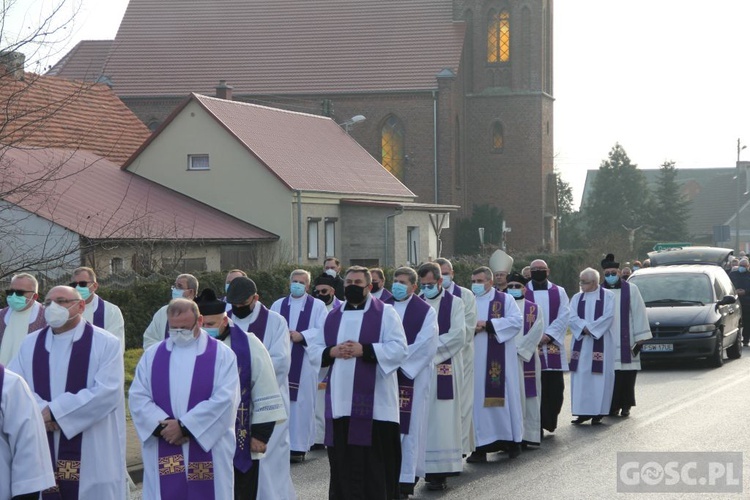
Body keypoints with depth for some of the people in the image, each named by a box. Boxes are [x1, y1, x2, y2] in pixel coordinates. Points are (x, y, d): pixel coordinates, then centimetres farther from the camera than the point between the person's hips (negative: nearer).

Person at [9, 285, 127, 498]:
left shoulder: (105, 343, -2)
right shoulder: (30, 344, 12)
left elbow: (107, 391, -14)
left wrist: (55, 412, -16)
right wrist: (40, 411, -17)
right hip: (41, 454, 4)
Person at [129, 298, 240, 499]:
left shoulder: (222, 355, 0)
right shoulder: (152, 355, 10)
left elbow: (224, 399, -12)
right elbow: (138, 397, 2)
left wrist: (184, 426, -16)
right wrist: (162, 426, -15)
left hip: (207, 453, -2)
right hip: (164, 455, 2)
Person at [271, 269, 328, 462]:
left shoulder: (317, 306, 6)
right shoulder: (278, 305, 16)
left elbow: (323, 331, -4)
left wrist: (301, 336, -15)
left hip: (305, 362, -3)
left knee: (302, 402, -4)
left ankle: (299, 446, 0)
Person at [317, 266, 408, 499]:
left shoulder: (385, 313, 2)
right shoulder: (333, 317, 17)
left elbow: (399, 349, -9)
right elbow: (316, 352, 16)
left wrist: (363, 350, -17)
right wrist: (332, 352, -6)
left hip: (373, 404, -4)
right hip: (339, 403, 4)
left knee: (374, 464, -5)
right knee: (342, 462, 5)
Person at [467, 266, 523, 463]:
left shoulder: (505, 299, 3)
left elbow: (516, 321, -9)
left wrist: (487, 324, -14)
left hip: (499, 360, -3)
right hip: (476, 360, 3)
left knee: (503, 395, 0)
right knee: (479, 398, 0)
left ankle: (512, 440, 11)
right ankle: (481, 446, 1)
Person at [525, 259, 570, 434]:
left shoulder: (559, 292, 11)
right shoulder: (522, 293, 7)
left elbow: (563, 317, 1)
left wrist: (548, 335, -13)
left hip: (553, 347, 2)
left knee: (555, 387, 2)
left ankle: (550, 422, 17)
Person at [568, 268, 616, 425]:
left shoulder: (607, 296, 1)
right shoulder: (577, 298, 11)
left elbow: (608, 316, -10)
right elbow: (572, 317, 0)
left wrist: (591, 328, -16)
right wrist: (584, 328, -17)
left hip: (601, 342, -3)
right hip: (581, 342, 3)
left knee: (600, 376, -4)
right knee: (581, 376, 0)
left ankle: (598, 412, 0)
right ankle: (583, 412, 3)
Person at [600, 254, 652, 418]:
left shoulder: (630, 290, 2)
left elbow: (639, 313, 1)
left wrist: (640, 339, -3)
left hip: (626, 341, -1)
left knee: (627, 375, 1)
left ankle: (625, 406, 13)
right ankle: (613, 406, 6)